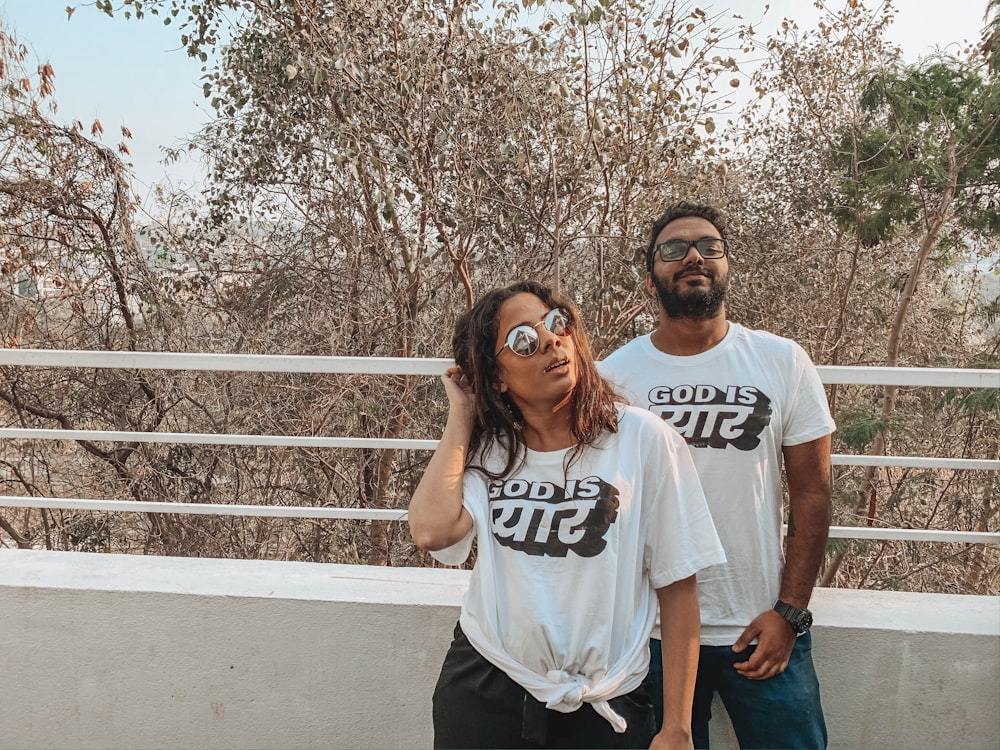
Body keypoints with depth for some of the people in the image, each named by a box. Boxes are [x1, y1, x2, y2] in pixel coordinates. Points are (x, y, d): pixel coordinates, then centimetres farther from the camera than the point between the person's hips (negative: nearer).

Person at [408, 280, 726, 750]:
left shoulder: (643, 441, -11)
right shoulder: (485, 450, -2)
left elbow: (677, 587, -7)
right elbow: (432, 531, -21)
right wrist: (461, 418, -11)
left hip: (603, 704, -2)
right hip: (483, 687, 2)